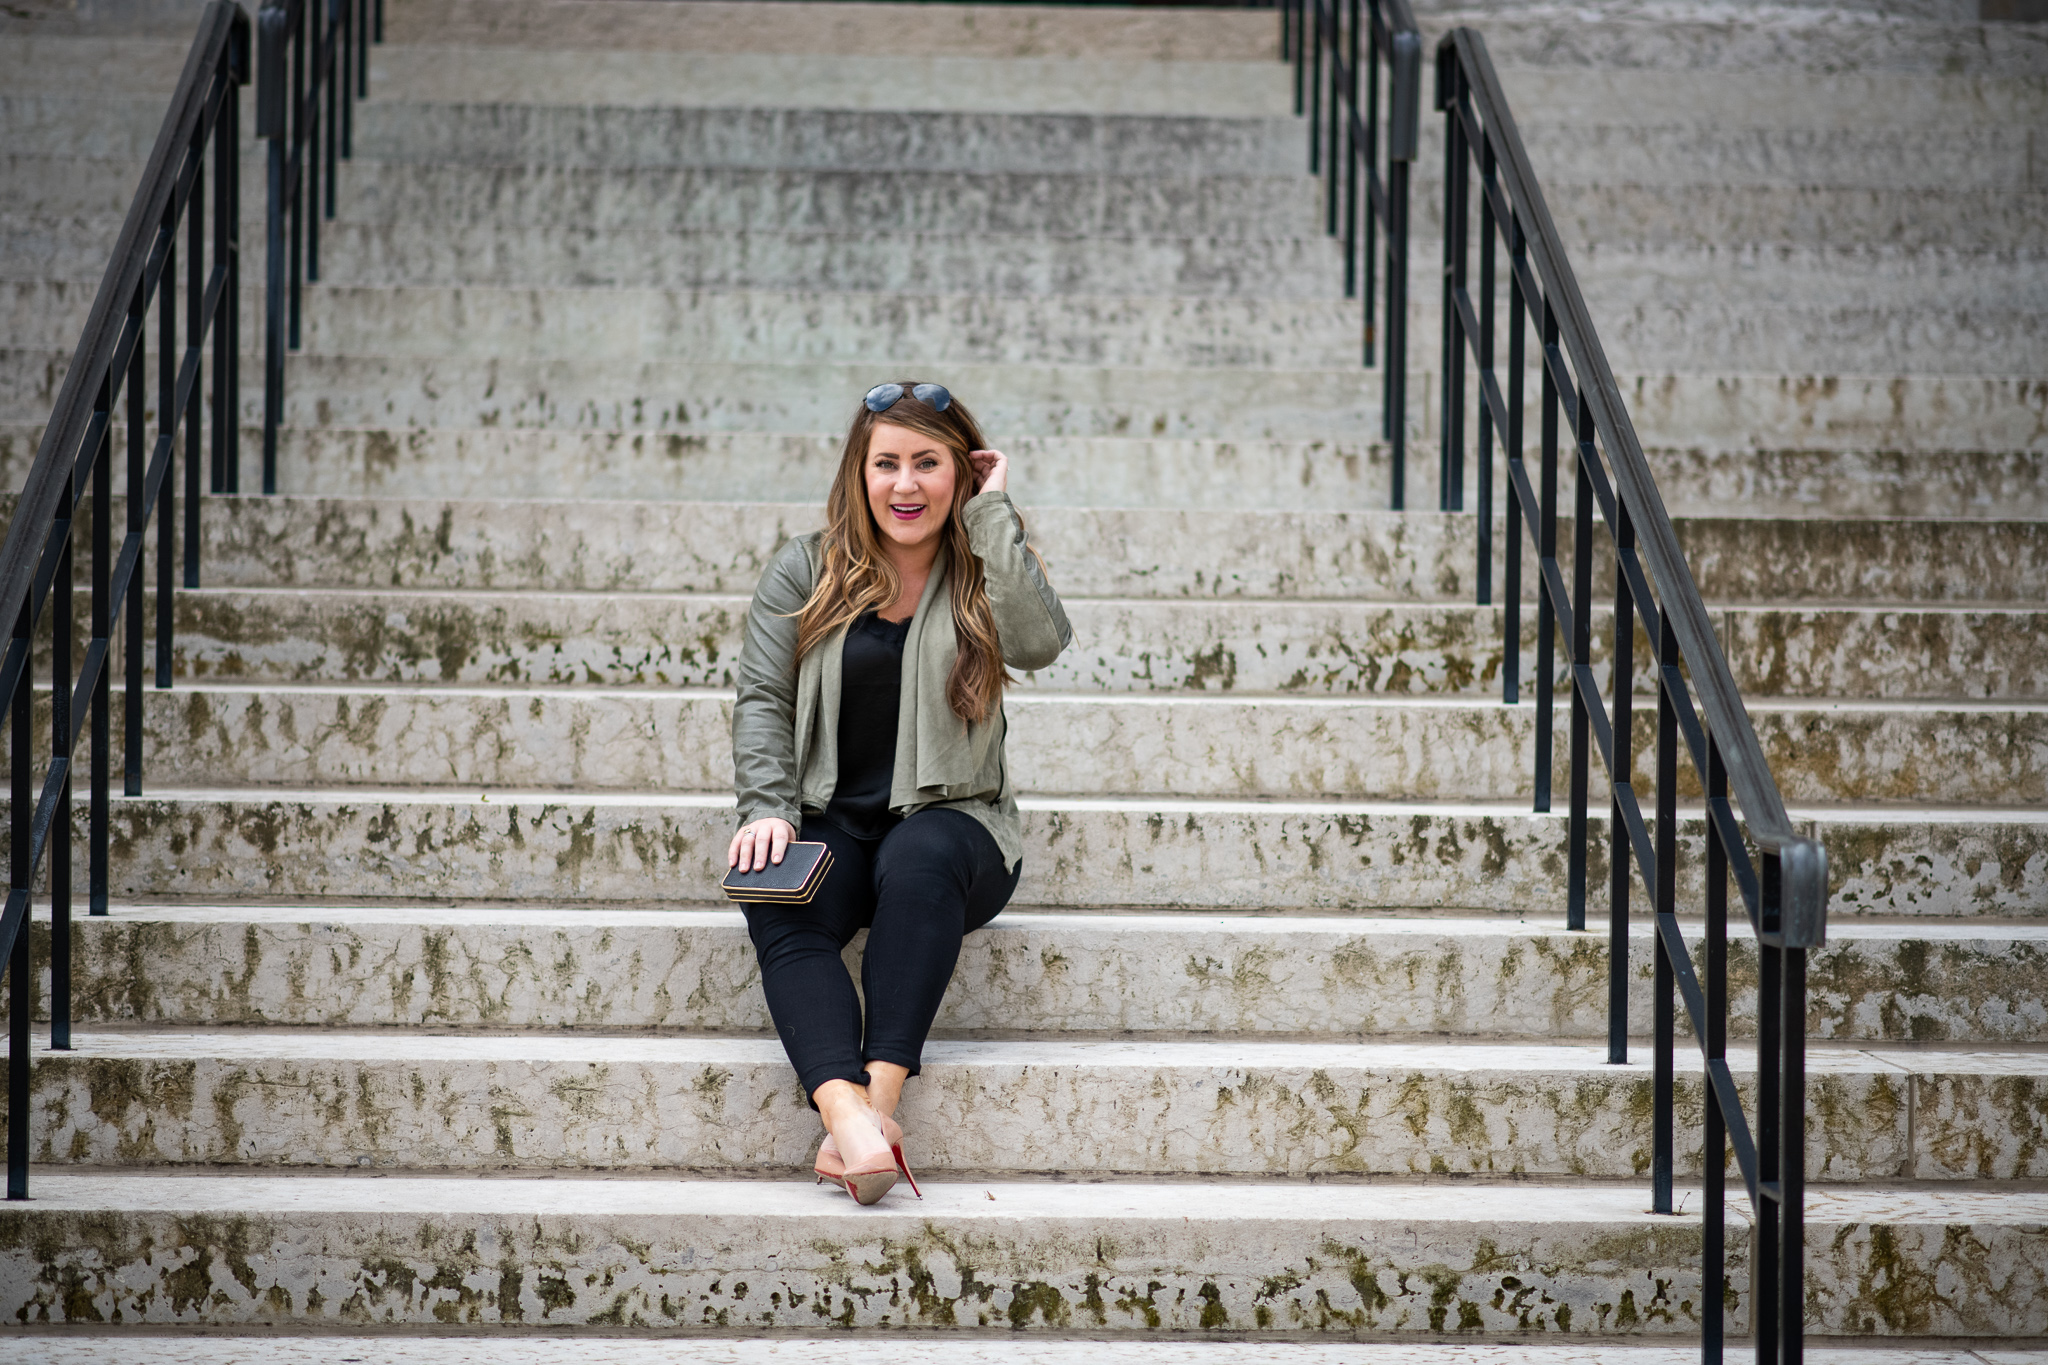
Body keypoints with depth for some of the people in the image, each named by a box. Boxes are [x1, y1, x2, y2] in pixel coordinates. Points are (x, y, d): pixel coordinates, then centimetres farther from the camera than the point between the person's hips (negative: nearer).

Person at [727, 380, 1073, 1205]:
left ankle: (882, 1092, -45)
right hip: (830, 821, 1)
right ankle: (847, 1114, -52)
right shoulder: (805, 572, 10)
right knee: (778, 907, -32)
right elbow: (762, 701, 4)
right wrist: (769, 811, -13)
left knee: (921, 858, -37)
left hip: (950, 820, -1)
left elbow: (1041, 643, -16)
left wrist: (991, 514, -10)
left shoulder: (983, 571, 6)